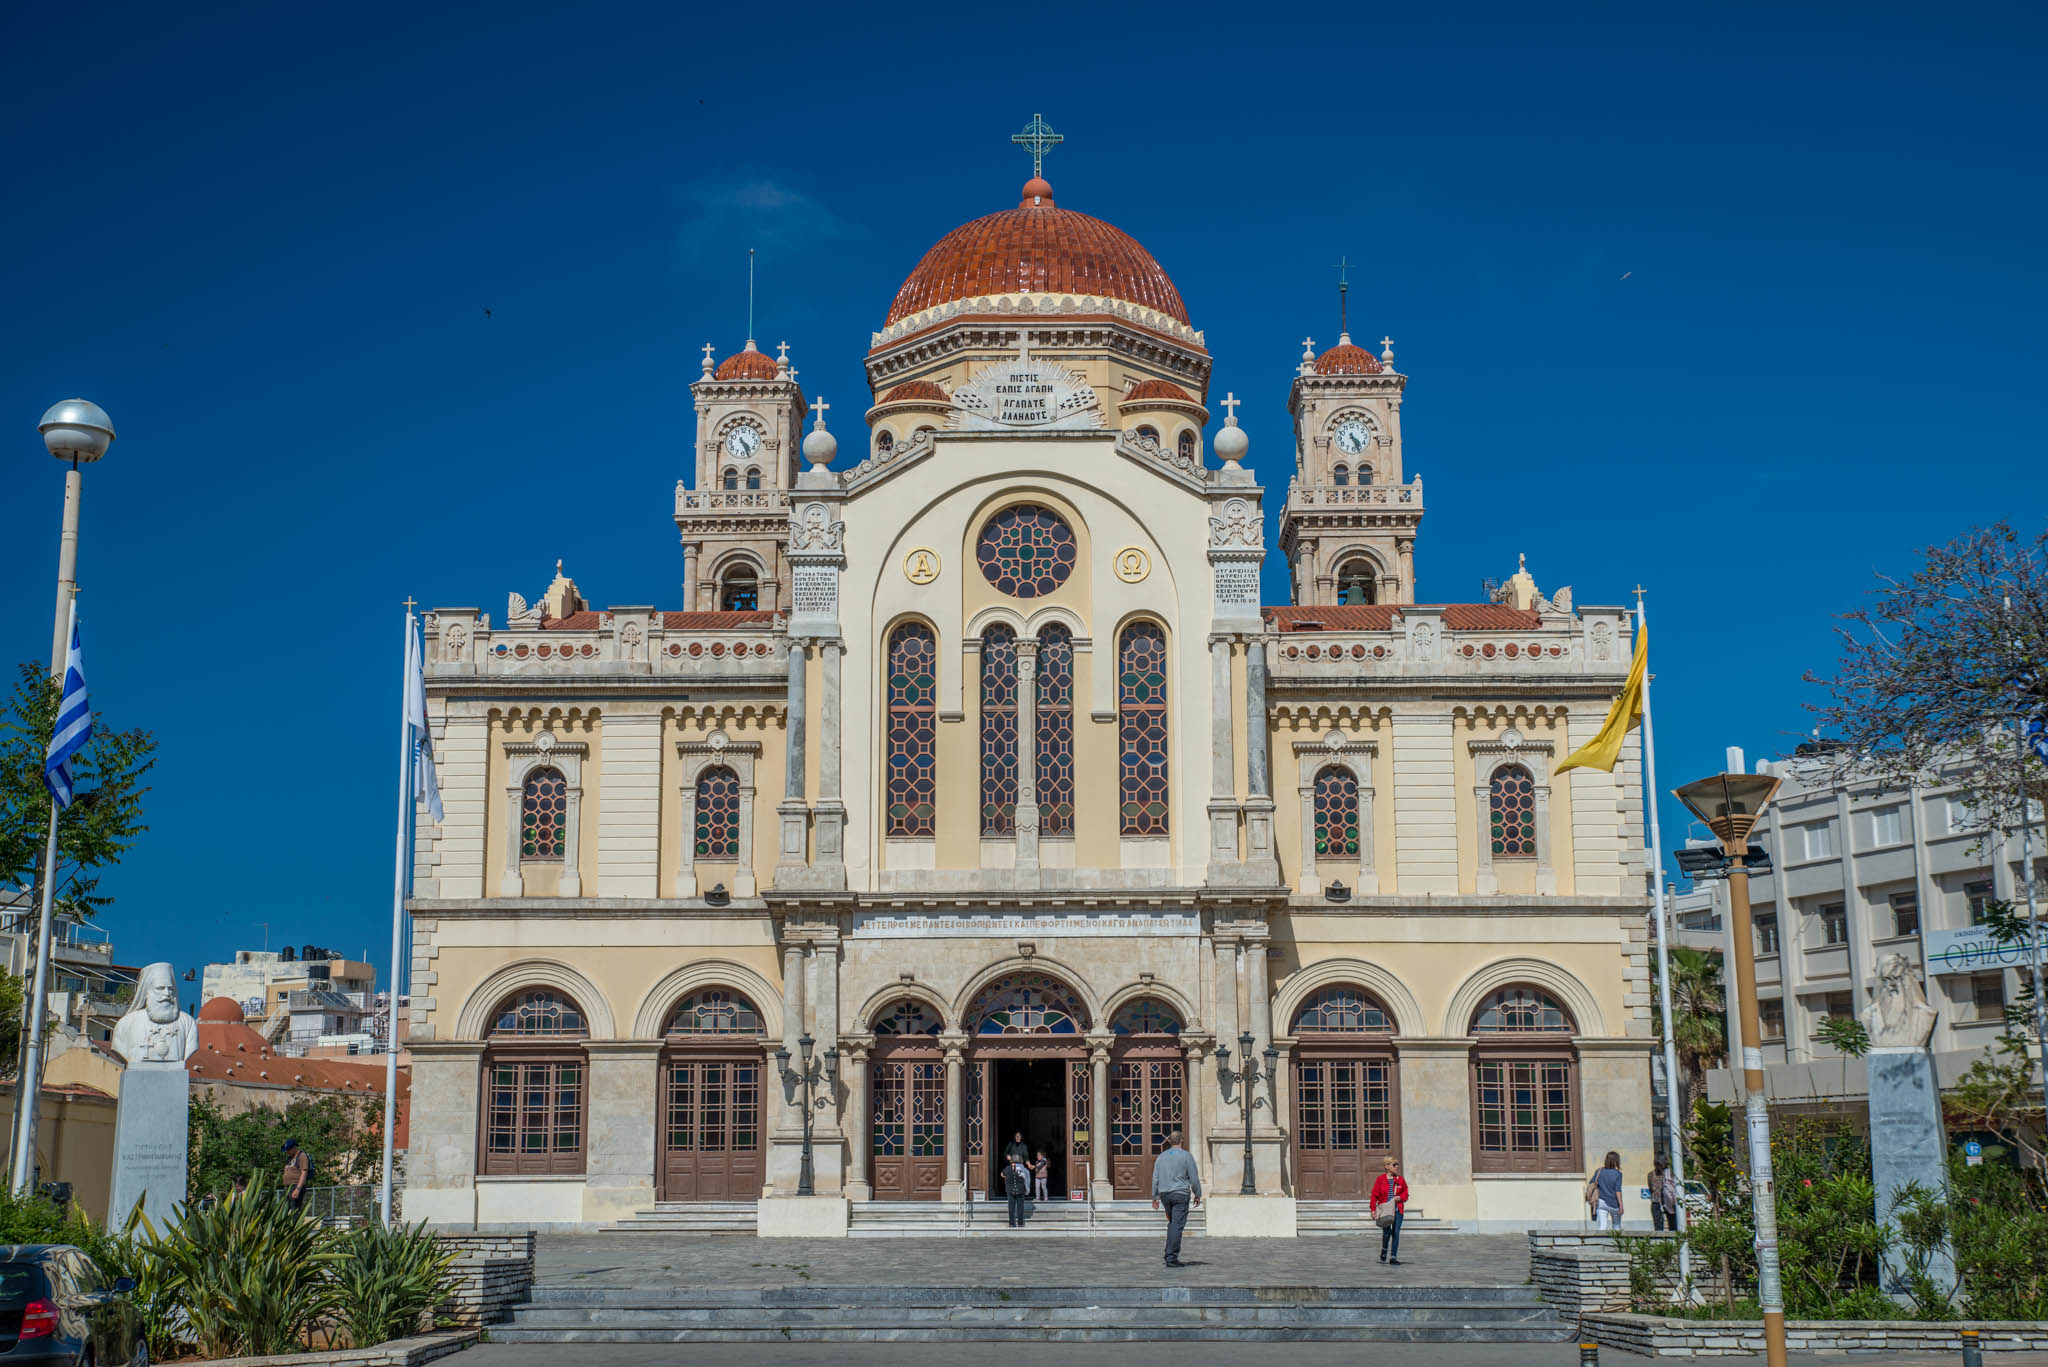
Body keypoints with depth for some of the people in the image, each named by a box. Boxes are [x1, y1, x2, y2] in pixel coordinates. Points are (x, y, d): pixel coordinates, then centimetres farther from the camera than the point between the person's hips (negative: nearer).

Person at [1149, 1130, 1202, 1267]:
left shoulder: (1161, 1157, 9)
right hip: (1180, 1194, -5)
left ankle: (1169, 1254, 16)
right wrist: (1197, 1194, 6)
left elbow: (1155, 1179, 8)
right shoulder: (1186, 1156, -5)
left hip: (1164, 1194, 5)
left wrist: (1155, 1197, 13)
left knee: (1172, 1223, 21)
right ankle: (1171, 1258, -10)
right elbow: (1194, 1177, -5)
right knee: (1177, 1226, -5)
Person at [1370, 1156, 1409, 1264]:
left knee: (1396, 1233, -1)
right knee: (1387, 1232, -11)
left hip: (1398, 1210, 3)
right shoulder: (1380, 1179, -2)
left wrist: (1400, 1197, -6)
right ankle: (1384, 1250, 20)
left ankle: (1393, 1257, 6)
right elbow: (1374, 1195, -1)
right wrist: (1373, 1210, -5)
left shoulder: (1400, 1179, 6)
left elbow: (1405, 1193, 16)